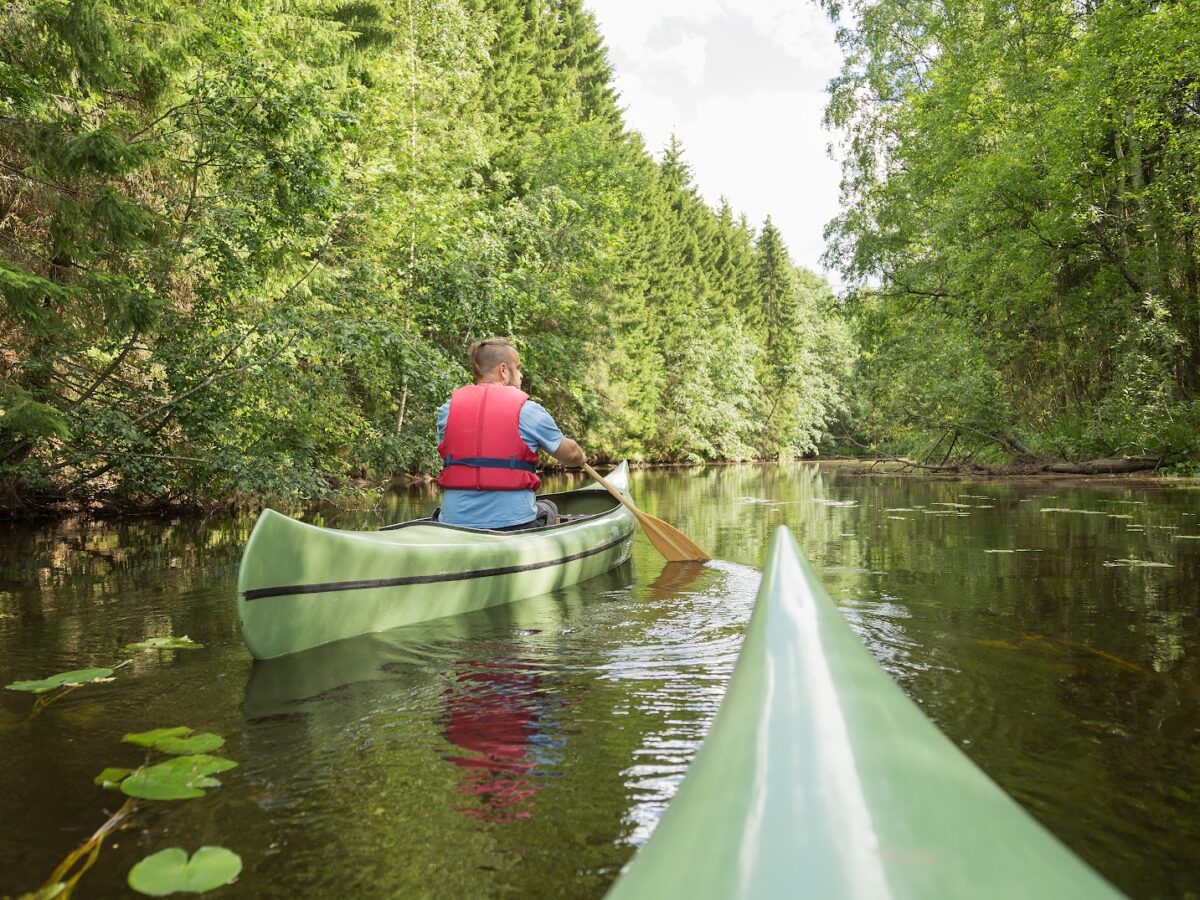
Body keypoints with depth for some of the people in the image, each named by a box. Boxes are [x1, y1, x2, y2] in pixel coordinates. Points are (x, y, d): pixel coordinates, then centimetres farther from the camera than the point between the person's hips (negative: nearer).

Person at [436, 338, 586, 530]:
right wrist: (582, 458, 34)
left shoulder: (448, 408, 4)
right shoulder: (528, 410, -4)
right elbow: (570, 454, 10)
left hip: (453, 521, 2)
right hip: (513, 524, -1)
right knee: (548, 508, 31)